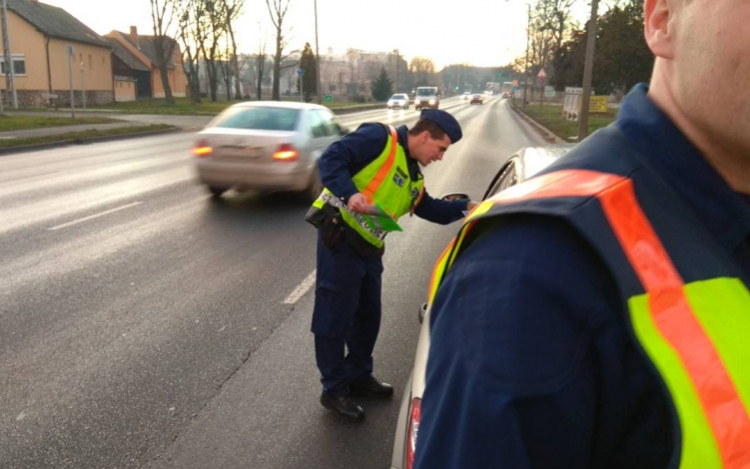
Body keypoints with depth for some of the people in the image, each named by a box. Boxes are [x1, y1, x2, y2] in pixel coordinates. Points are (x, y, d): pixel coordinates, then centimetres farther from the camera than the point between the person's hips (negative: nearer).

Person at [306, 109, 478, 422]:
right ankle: (334, 390, 15)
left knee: (368, 317, 18)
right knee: (334, 317, 1)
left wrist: (465, 207, 12)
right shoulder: (379, 139, -11)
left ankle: (358, 376, 37)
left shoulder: (413, 177, 17)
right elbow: (331, 159, -18)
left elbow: (429, 208, 22)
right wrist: (349, 193, -32)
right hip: (339, 237, -9)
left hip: (368, 249, 10)